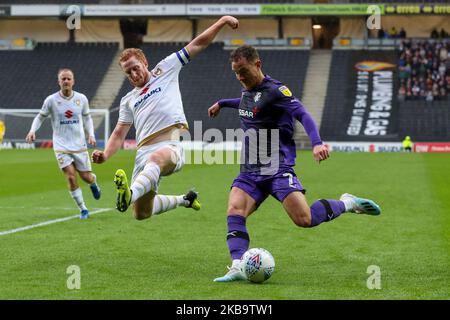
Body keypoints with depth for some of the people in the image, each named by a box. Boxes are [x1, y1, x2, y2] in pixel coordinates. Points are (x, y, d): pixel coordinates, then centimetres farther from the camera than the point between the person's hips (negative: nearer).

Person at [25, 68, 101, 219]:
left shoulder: (81, 99, -1)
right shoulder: (51, 100, -6)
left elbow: (87, 117, 14)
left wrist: (91, 134, 1)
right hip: (61, 146, -2)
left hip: (79, 145, 2)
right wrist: (32, 130, -11)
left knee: (86, 177, 5)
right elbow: (40, 117, 6)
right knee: (71, 177, -13)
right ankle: (83, 209, 3)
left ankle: (93, 183, 45)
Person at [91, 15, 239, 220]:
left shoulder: (165, 70, 17)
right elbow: (119, 134, 24)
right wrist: (105, 154, 5)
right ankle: (183, 200, 31)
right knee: (141, 213, 4)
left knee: (156, 159, -42)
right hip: (144, 151, 6)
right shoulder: (128, 100, 26)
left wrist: (222, 21, 11)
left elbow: (198, 44, 16)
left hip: (171, 145, -5)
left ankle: (130, 194, -69)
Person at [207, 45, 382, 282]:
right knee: (234, 212, -19)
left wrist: (316, 143, -39)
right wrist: (222, 103, 50)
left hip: (278, 169, -7)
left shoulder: (274, 90, -10)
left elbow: (302, 114, -23)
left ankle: (347, 204, 7)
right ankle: (238, 267, -29)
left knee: (304, 219, -19)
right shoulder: (247, 90, 16)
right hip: (249, 172, 7)